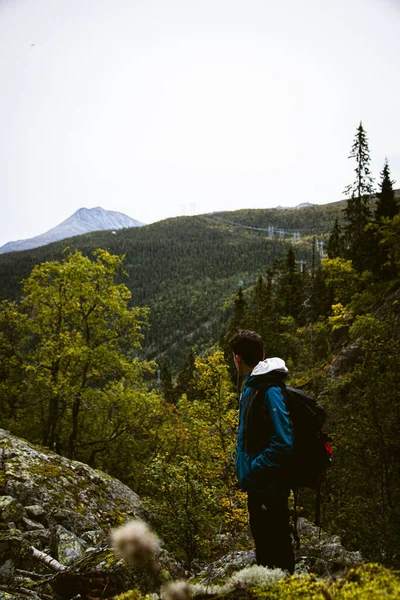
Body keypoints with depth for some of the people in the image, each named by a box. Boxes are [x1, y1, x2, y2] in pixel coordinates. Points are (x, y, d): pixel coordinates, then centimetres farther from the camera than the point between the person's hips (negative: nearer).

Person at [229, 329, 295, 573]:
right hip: (258, 486, 10)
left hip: (269, 489, -10)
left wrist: (253, 470, -20)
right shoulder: (252, 387, 9)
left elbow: (283, 444, -27)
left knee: (276, 555, 2)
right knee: (264, 547, 22)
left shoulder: (270, 391, -21)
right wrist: (247, 470, 13)